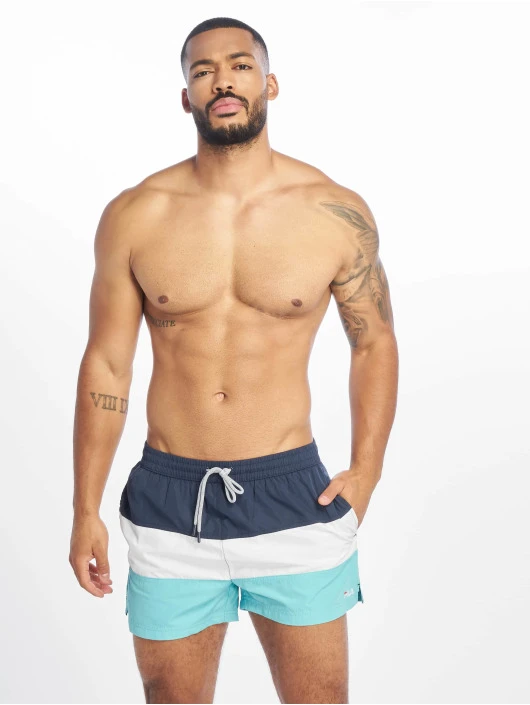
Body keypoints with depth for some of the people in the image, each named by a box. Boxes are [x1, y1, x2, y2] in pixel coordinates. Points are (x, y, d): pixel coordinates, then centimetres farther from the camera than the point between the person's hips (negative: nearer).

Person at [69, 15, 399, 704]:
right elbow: (106, 365, 3)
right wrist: (86, 509, 4)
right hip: (167, 501, 1)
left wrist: (366, 473, -4)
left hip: (294, 495, 0)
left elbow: (374, 343, 6)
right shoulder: (133, 217, -2)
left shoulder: (338, 213, -4)